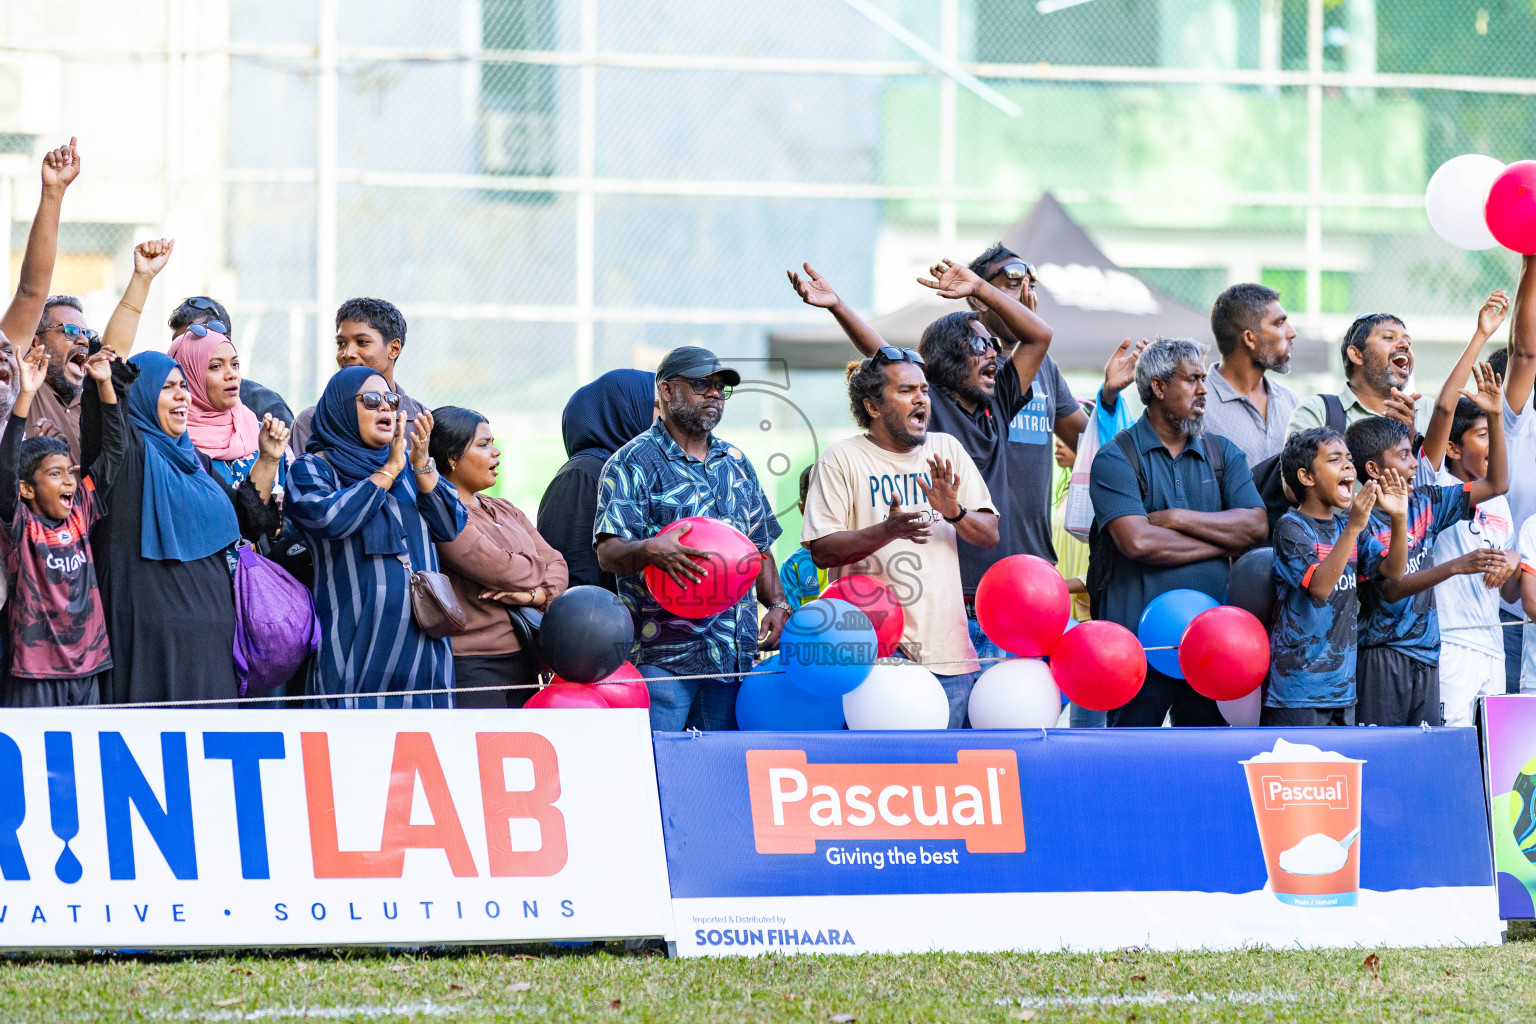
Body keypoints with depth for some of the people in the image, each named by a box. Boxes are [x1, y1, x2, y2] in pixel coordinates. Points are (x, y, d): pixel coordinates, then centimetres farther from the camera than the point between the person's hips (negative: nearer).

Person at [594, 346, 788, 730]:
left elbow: (760, 547, 25)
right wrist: (649, 550, -32)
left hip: (735, 652, 6)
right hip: (661, 652, -6)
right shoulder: (633, 463, -1)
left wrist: (777, 604, 8)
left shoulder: (736, 464, 20)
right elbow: (607, 552, -10)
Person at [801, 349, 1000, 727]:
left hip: (947, 653, 4)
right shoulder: (842, 458, -1)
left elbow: (990, 536, 11)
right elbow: (821, 551, -9)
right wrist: (887, 531, -24)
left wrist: (955, 512, -11)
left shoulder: (946, 450, 13)